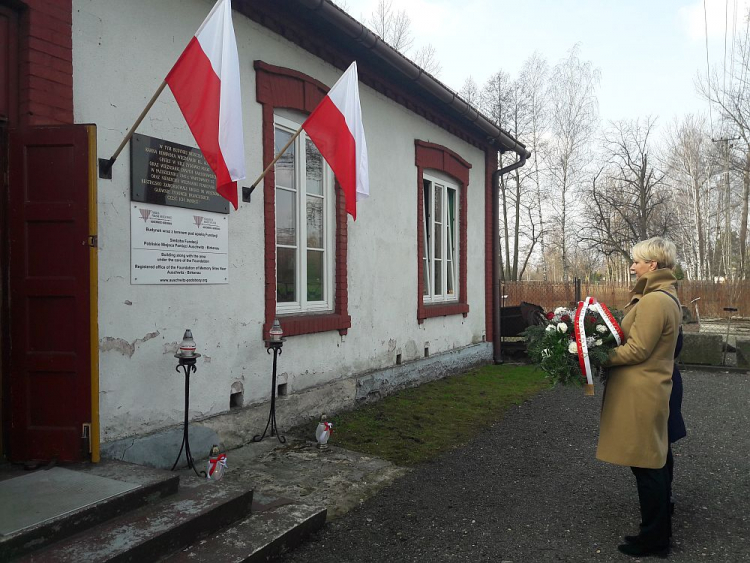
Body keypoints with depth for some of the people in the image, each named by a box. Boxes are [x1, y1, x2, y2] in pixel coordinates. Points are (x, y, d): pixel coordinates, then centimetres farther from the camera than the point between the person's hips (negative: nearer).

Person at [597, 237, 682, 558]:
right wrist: (610, 347, 7)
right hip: (652, 390, 11)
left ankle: (654, 540, 13)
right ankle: (659, 529, 31)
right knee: (655, 462, 18)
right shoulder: (665, 296, 14)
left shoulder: (653, 301, -20)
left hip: (641, 395, -10)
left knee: (646, 465, 1)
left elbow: (637, 350, -21)